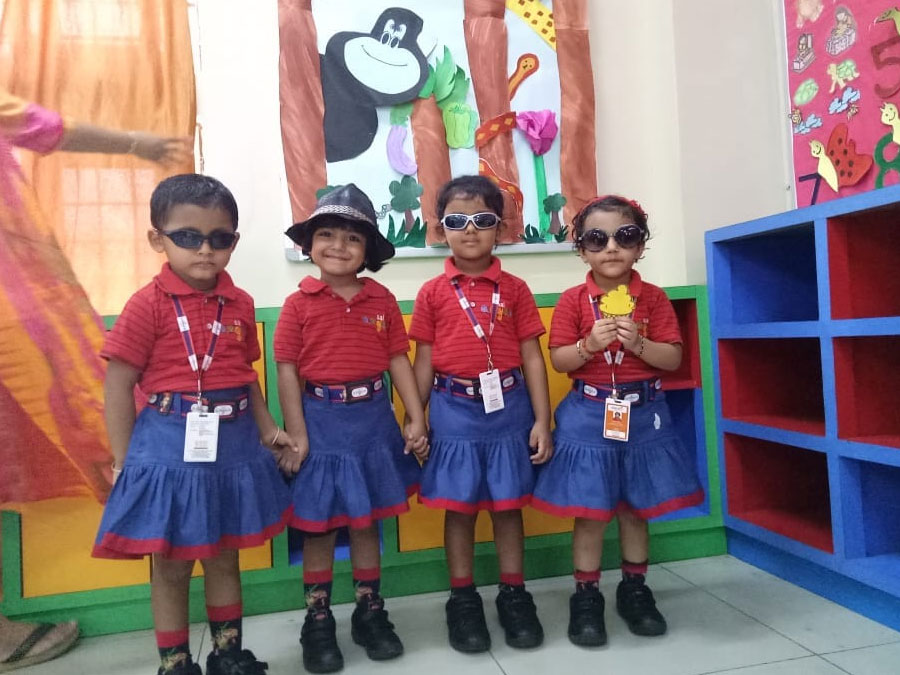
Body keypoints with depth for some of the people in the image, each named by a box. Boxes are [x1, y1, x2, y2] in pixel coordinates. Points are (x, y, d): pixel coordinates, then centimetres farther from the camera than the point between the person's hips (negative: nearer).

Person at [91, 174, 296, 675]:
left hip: (234, 443, 4)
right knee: (172, 566, 11)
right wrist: (125, 459, -6)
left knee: (224, 558, 19)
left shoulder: (239, 303, 3)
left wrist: (268, 431, 8)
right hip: (170, 446, -4)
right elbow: (118, 386, -7)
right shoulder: (148, 305, -10)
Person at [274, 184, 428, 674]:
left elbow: (398, 361, 3)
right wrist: (296, 434, -10)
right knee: (318, 526, 9)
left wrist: (416, 419, -2)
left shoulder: (382, 300, 2)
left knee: (367, 522, 14)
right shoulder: (299, 303, -4)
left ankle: (370, 613, 31)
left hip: (372, 420, 2)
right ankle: (317, 622, 26)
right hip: (321, 420, -2)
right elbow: (287, 370, -5)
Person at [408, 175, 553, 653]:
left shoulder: (515, 289, 2)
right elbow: (424, 361, 4)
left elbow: (531, 357, 2)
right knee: (459, 506, 8)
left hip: (508, 407, 1)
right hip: (454, 410, 0)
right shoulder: (432, 293, 1)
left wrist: (541, 419, -2)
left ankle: (514, 595, 28)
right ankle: (462, 600, 25)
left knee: (508, 504, 10)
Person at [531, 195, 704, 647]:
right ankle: (586, 598, 19)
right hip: (589, 416, -2)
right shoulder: (573, 300, -5)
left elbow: (673, 358, -4)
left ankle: (634, 590, 32)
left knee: (636, 508, 14)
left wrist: (638, 344, -20)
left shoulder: (653, 298, -1)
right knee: (591, 512, 3)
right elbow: (559, 361, -6)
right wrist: (589, 345, -23)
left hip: (643, 414, 2)